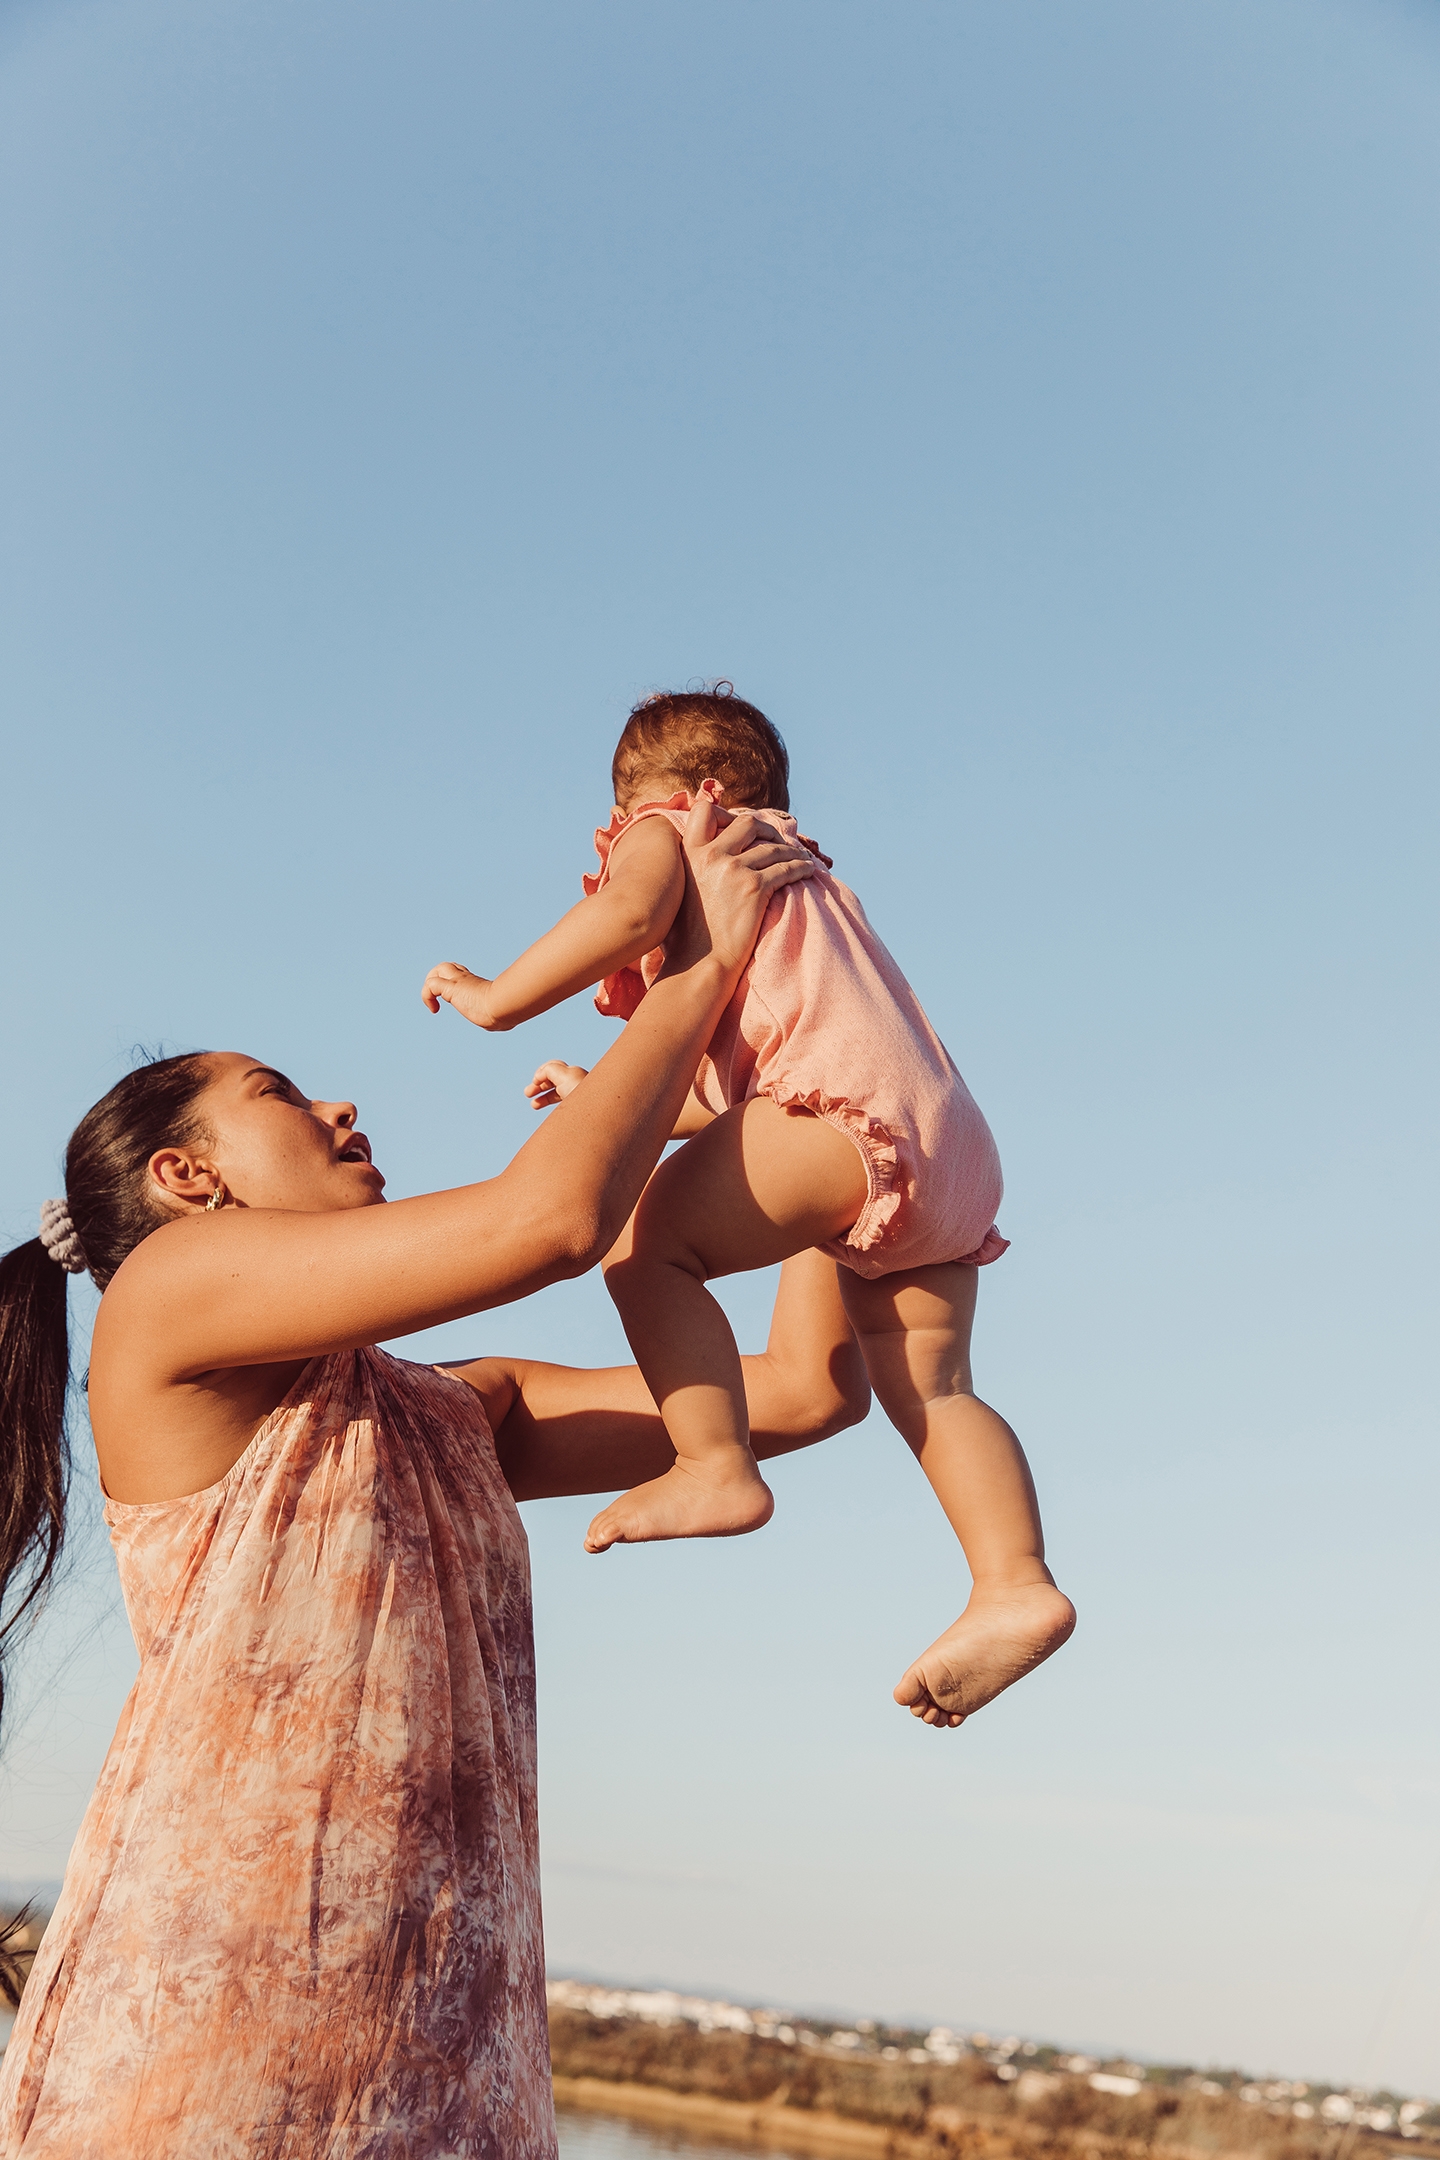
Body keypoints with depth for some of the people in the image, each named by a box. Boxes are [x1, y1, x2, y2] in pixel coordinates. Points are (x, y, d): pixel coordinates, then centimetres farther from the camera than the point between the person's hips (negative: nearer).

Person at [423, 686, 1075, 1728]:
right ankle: (1017, 1585, -1)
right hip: (948, 1145, 10)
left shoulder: (667, 833, 14)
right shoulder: (794, 880, 41)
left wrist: (498, 997, -4)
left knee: (644, 1243, -12)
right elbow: (730, 1093, 41)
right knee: (928, 1384, 8)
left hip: (854, 1103, -10)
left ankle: (716, 1467, -20)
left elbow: (630, 910, -14)